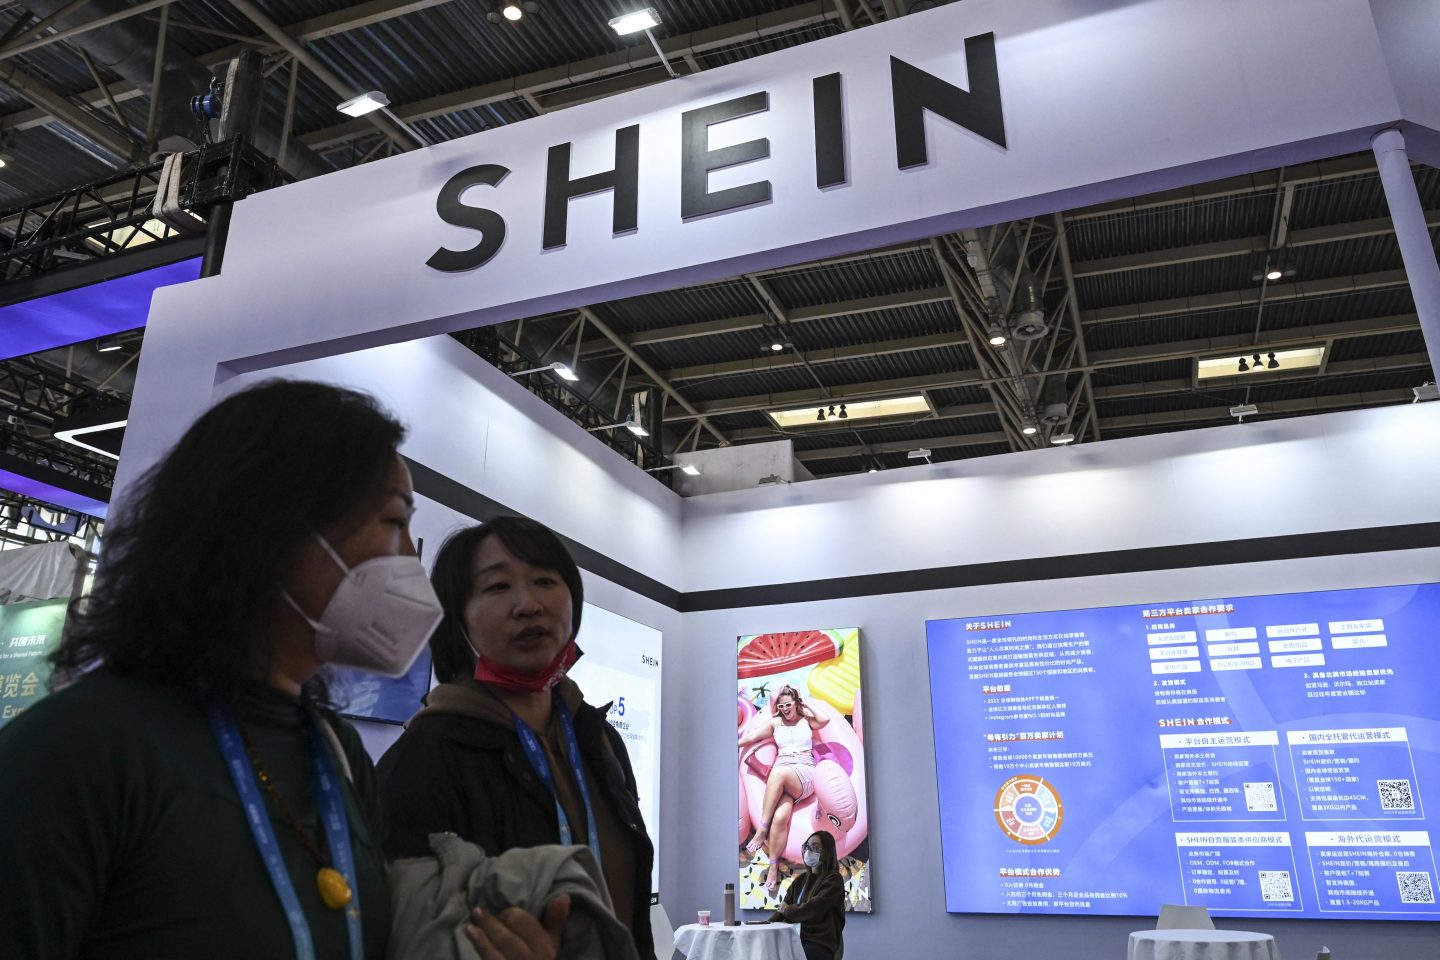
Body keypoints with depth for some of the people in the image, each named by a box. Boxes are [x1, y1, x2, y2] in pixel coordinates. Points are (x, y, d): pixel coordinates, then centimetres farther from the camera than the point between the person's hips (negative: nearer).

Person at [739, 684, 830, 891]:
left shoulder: (806, 720, 17)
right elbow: (750, 738, 11)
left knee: (779, 773, -38)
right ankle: (774, 868, -25)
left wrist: (806, 705, 7)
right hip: (781, 777, 2)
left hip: (805, 773, -2)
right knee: (780, 816, -29)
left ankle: (762, 830, -32)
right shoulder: (775, 723, 19)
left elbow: (825, 720, -4)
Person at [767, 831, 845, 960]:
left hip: (821, 944, -6)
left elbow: (813, 908, -14)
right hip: (798, 939, 6)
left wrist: (788, 910, 2)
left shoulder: (833, 879, -2)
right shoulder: (801, 880, 19)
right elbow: (783, 908, 12)